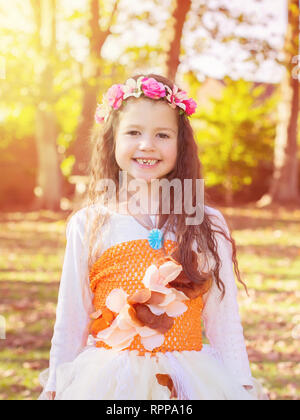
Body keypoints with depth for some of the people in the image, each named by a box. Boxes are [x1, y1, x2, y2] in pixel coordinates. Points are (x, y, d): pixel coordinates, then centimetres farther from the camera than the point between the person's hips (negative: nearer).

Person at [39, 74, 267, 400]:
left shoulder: (208, 226, -1)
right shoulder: (88, 225, -1)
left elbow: (223, 321, 3)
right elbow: (70, 321, 5)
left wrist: (241, 389, 2)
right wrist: (54, 387, 8)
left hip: (190, 382, 0)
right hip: (105, 381, 0)